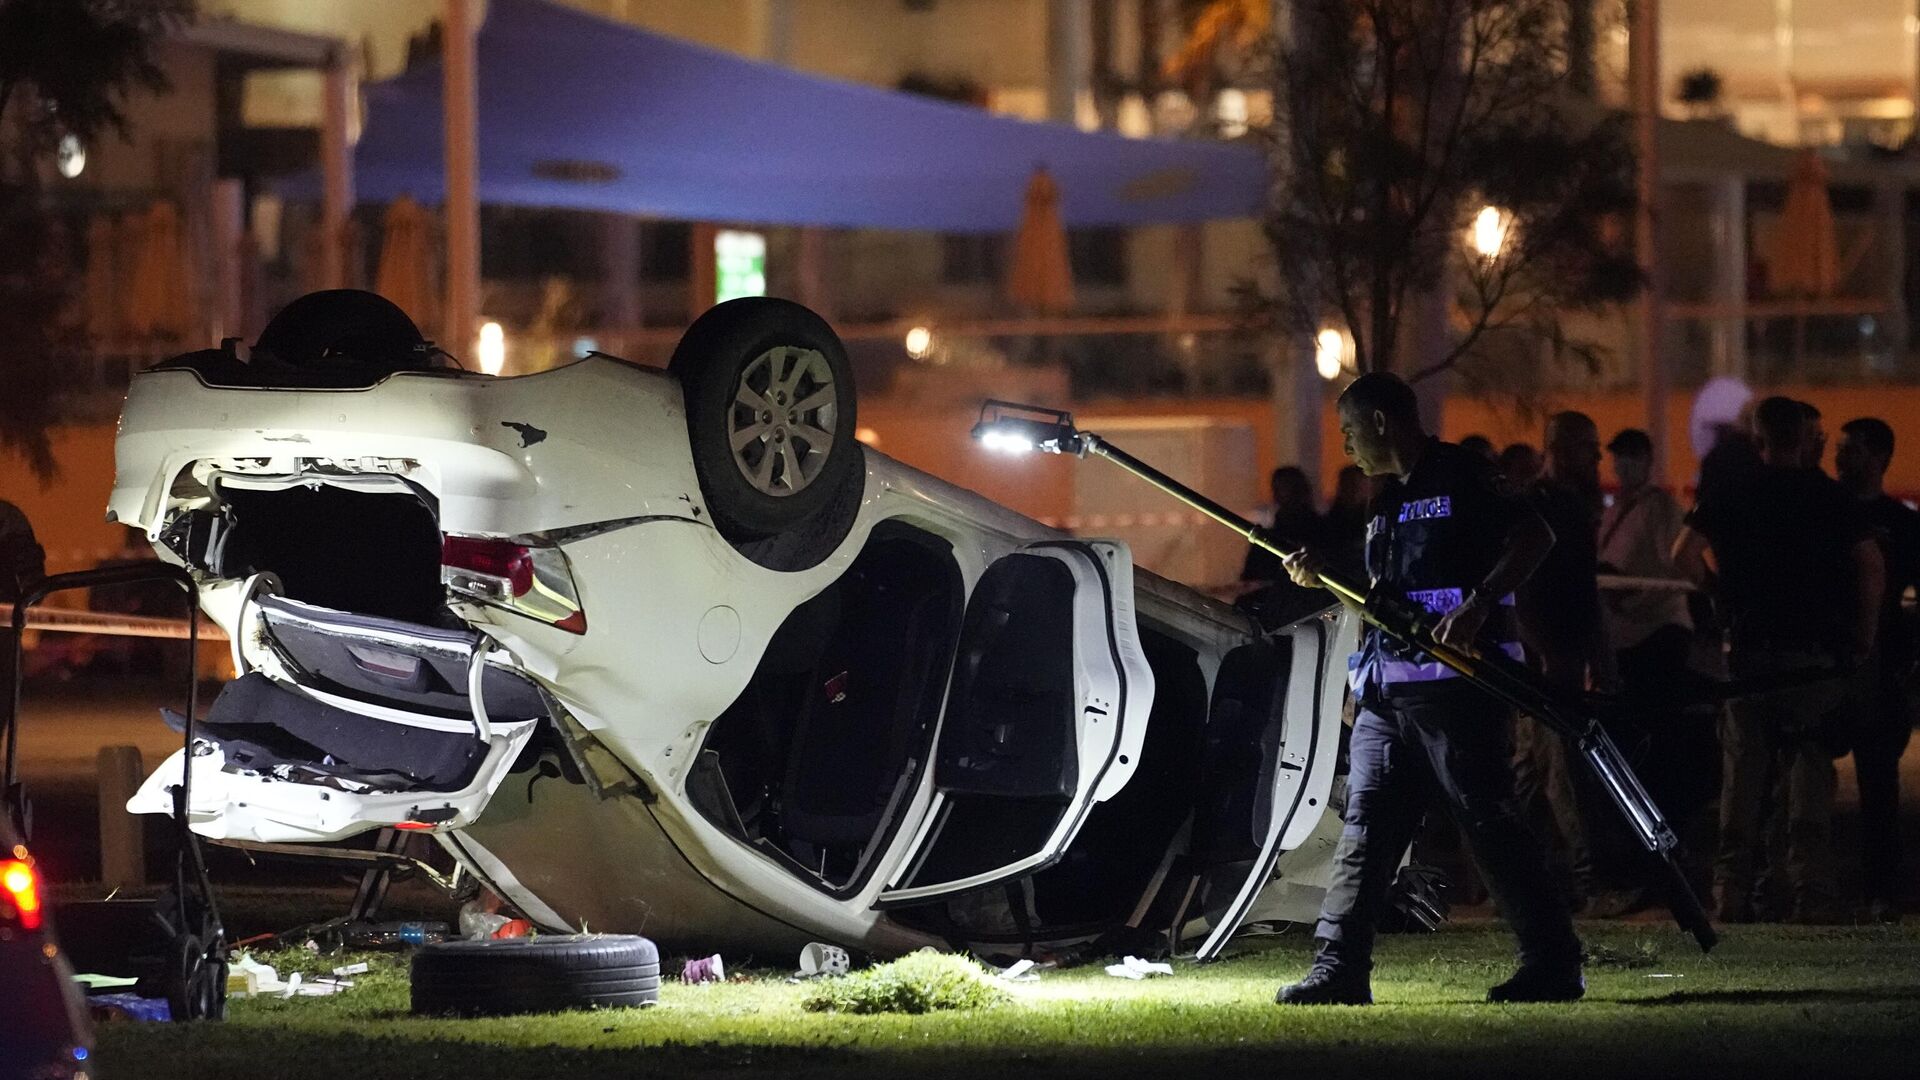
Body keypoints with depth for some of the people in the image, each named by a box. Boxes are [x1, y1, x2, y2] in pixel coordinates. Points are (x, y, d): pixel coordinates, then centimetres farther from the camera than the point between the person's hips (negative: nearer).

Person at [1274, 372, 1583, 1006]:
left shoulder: (1461, 478, -6)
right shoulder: (1387, 500, 21)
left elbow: (1533, 537, -14)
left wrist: (1479, 603, -23)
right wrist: (1323, 578, 10)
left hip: (1455, 681, -9)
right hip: (1386, 689, 9)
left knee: (1487, 821, -8)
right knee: (1366, 825, 4)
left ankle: (1553, 965, -4)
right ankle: (1340, 968, 5)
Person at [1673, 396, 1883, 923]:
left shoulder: (1729, 495, 5)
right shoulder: (1833, 497, 4)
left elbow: (1684, 554, -8)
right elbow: (1873, 565, -6)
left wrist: (1724, 597, 8)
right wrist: (1863, 638, 2)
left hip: (1750, 647, 1)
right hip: (1819, 652, -1)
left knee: (1744, 771, 6)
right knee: (1810, 768, 1)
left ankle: (1732, 891, 3)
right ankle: (1811, 891, -8)